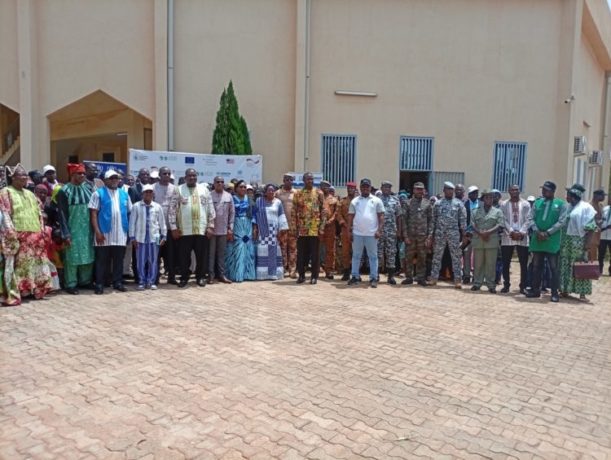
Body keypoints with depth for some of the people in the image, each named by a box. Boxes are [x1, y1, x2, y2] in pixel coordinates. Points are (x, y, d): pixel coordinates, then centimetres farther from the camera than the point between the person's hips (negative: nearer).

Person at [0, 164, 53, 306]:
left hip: (34, 235, 7)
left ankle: (36, 289, 20)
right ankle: (12, 296, -5)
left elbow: (38, 213, 21)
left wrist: (42, 231, 12)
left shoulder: (29, 193, 21)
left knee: (34, 263, 11)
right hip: (17, 236, -7)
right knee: (15, 265, -7)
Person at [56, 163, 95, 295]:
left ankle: (85, 281, 24)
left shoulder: (88, 188, 6)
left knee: (88, 255, 11)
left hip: (87, 229, 5)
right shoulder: (64, 191, -7)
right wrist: (66, 234, -13)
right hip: (73, 230, -5)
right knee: (72, 256, 2)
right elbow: (62, 214, -9)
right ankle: (70, 284, 12)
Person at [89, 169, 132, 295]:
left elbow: (129, 213, 14)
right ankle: (99, 284, 9)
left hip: (121, 234, 4)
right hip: (104, 233, -3)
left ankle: (118, 282, 18)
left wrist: (130, 230, 9)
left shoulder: (124, 194, 12)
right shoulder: (98, 193, 0)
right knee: (102, 260, 3)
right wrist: (97, 231, -13)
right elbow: (93, 213, -6)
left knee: (119, 260, 9)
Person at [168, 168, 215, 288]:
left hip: (201, 229, 1)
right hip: (184, 230, -1)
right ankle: (184, 278, 18)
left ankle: (201, 277, 20)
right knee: (184, 255, 5)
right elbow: (173, 209, 0)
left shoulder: (204, 189, 8)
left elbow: (210, 208, 7)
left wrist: (211, 225, 1)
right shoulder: (178, 190, 3)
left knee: (202, 255, 7)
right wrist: (174, 227, -5)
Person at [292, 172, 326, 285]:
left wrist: (322, 228, -7)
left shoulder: (319, 193, 3)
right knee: (301, 253, 6)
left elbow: (323, 211, 1)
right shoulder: (297, 194, 5)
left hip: (315, 229, -1)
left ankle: (314, 276, 13)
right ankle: (301, 275, 18)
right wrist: (295, 228, -1)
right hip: (301, 229, 1)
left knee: (315, 253, 3)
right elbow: (294, 212, 5)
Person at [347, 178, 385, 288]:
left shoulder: (377, 200, 3)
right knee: (356, 255, 8)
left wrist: (379, 230, -9)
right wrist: (349, 231, 2)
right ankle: (355, 276, 16)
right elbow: (350, 217, 8)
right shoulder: (355, 201, 8)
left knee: (373, 256, 4)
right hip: (357, 233, 2)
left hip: (372, 233, -2)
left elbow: (381, 216, 0)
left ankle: (373, 278, 9)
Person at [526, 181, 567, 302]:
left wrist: (547, 233, -14)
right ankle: (535, 290, 20)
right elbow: (530, 218, 4)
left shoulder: (561, 204, -1)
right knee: (536, 266, 10)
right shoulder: (537, 202, 9)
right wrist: (537, 231, -11)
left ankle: (554, 292, 9)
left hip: (552, 241, -4)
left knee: (553, 267, 2)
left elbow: (561, 222, -7)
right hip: (537, 240, 4)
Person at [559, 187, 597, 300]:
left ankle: (582, 292, 4)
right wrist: (560, 240, 6)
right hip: (566, 240, 6)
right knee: (565, 265, 8)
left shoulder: (586, 207, -6)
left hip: (579, 241, -6)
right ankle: (565, 289, 15)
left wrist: (587, 244, -17)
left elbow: (590, 228, -10)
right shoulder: (567, 207, 11)